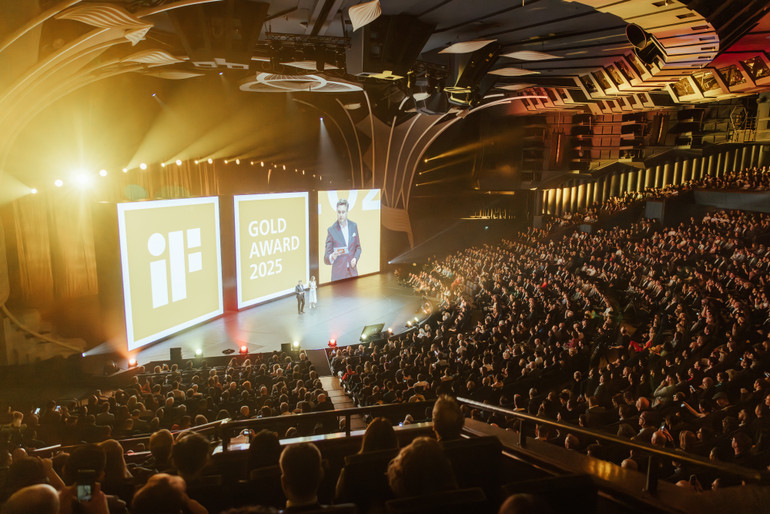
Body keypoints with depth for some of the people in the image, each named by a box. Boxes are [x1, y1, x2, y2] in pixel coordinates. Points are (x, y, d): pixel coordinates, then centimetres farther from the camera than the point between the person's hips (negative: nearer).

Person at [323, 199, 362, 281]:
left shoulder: (353, 226, 5)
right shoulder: (331, 230, -6)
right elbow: (326, 258, -6)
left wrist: (355, 258, -2)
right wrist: (332, 257, -27)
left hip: (352, 272, 3)